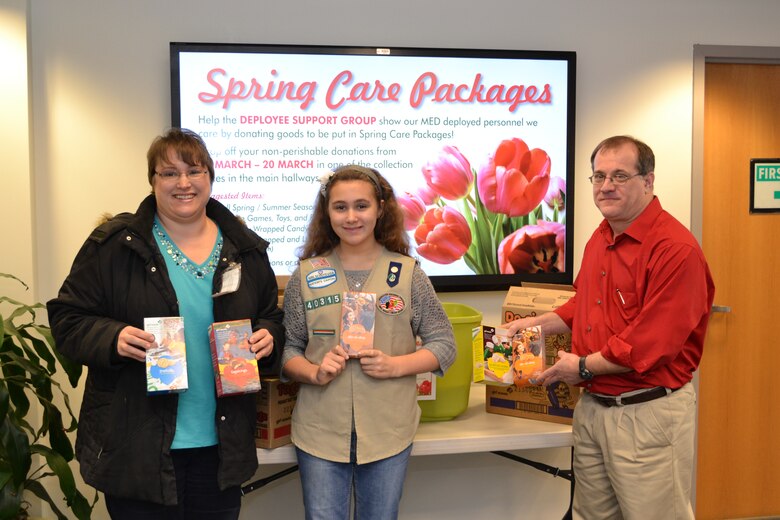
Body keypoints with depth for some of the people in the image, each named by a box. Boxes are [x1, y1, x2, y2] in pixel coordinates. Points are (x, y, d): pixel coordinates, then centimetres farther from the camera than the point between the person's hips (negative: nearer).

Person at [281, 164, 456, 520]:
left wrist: (395, 365, -14)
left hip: (388, 432, 0)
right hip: (320, 432, 0)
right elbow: (287, 348, 6)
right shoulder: (306, 275, 2)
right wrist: (314, 372, -14)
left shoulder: (407, 273, -1)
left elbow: (444, 344, 2)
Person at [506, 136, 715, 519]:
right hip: (593, 406, 8)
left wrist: (582, 366, -12)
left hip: (648, 413, -8)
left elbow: (651, 345, -23)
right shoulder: (600, 238, 8)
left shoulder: (676, 249, -20)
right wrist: (538, 324, 11)